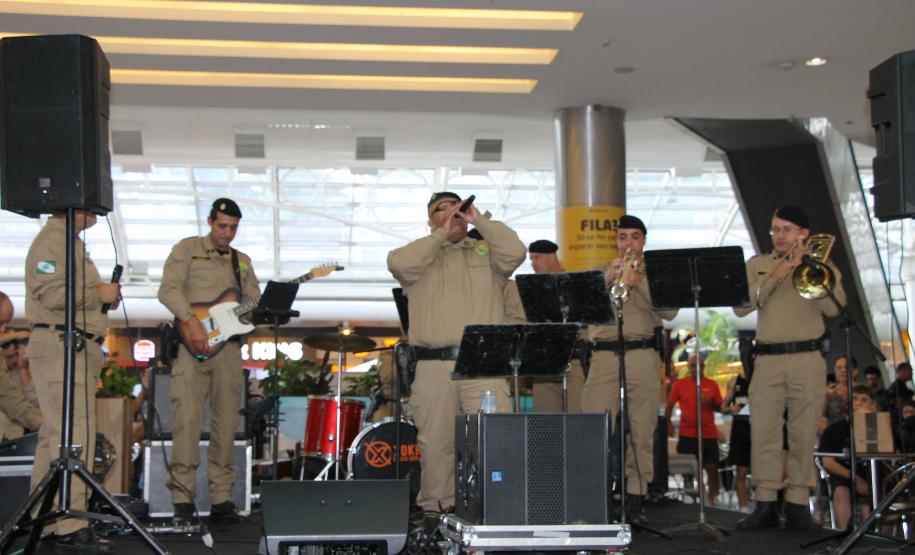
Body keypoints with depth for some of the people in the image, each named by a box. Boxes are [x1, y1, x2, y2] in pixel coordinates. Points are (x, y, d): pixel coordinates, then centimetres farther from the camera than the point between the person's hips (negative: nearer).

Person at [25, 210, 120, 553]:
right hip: (62, 347, -11)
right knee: (74, 435, -14)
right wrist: (98, 294, -12)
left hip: (74, 348, 11)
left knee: (54, 435, 13)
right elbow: (50, 292, -20)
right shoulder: (54, 239, -9)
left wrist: (105, 294, 11)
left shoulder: (71, 241, 23)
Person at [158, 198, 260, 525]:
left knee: (226, 424, 3)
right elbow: (168, 289, -6)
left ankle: (221, 498, 8)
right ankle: (182, 499, -9)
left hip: (228, 348, 5)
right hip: (193, 347, -4)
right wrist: (192, 322, -18)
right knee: (188, 419, -11)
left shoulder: (242, 262, 21)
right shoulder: (187, 249, 6)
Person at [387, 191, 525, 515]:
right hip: (433, 367, 0)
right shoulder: (421, 255, 16)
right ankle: (436, 508, 14)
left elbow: (515, 252, -3)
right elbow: (399, 264, -6)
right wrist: (441, 234, -1)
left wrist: (480, 220, 2)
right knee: (436, 443, 4)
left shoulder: (486, 252, 17)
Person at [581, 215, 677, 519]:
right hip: (605, 355, 1)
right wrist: (608, 280, -10)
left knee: (642, 430, -2)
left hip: (643, 356, 0)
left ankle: (635, 496, 4)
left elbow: (669, 312, -1)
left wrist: (639, 283, -10)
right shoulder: (602, 271, 18)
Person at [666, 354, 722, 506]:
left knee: (712, 468, -1)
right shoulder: (679, 384, 2)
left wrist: (710, 403, -11)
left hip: (709, 435, 1)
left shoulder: (711, 385, 5)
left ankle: (712, 499, 12)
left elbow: (720, 407, 10)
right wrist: (668, 424, -8)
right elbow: (669, 406, 5)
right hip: (687, 435, -1)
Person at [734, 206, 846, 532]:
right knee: (763, 432, -5)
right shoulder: (756, 265, 15)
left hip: (807, 359, -1)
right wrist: (774, 279, -9)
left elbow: (833, 308, -6)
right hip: (768, 360, 1)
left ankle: (797, 505, 2)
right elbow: (740, 308, 1)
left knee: (804, 434, -1)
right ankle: (765, 505, -3)